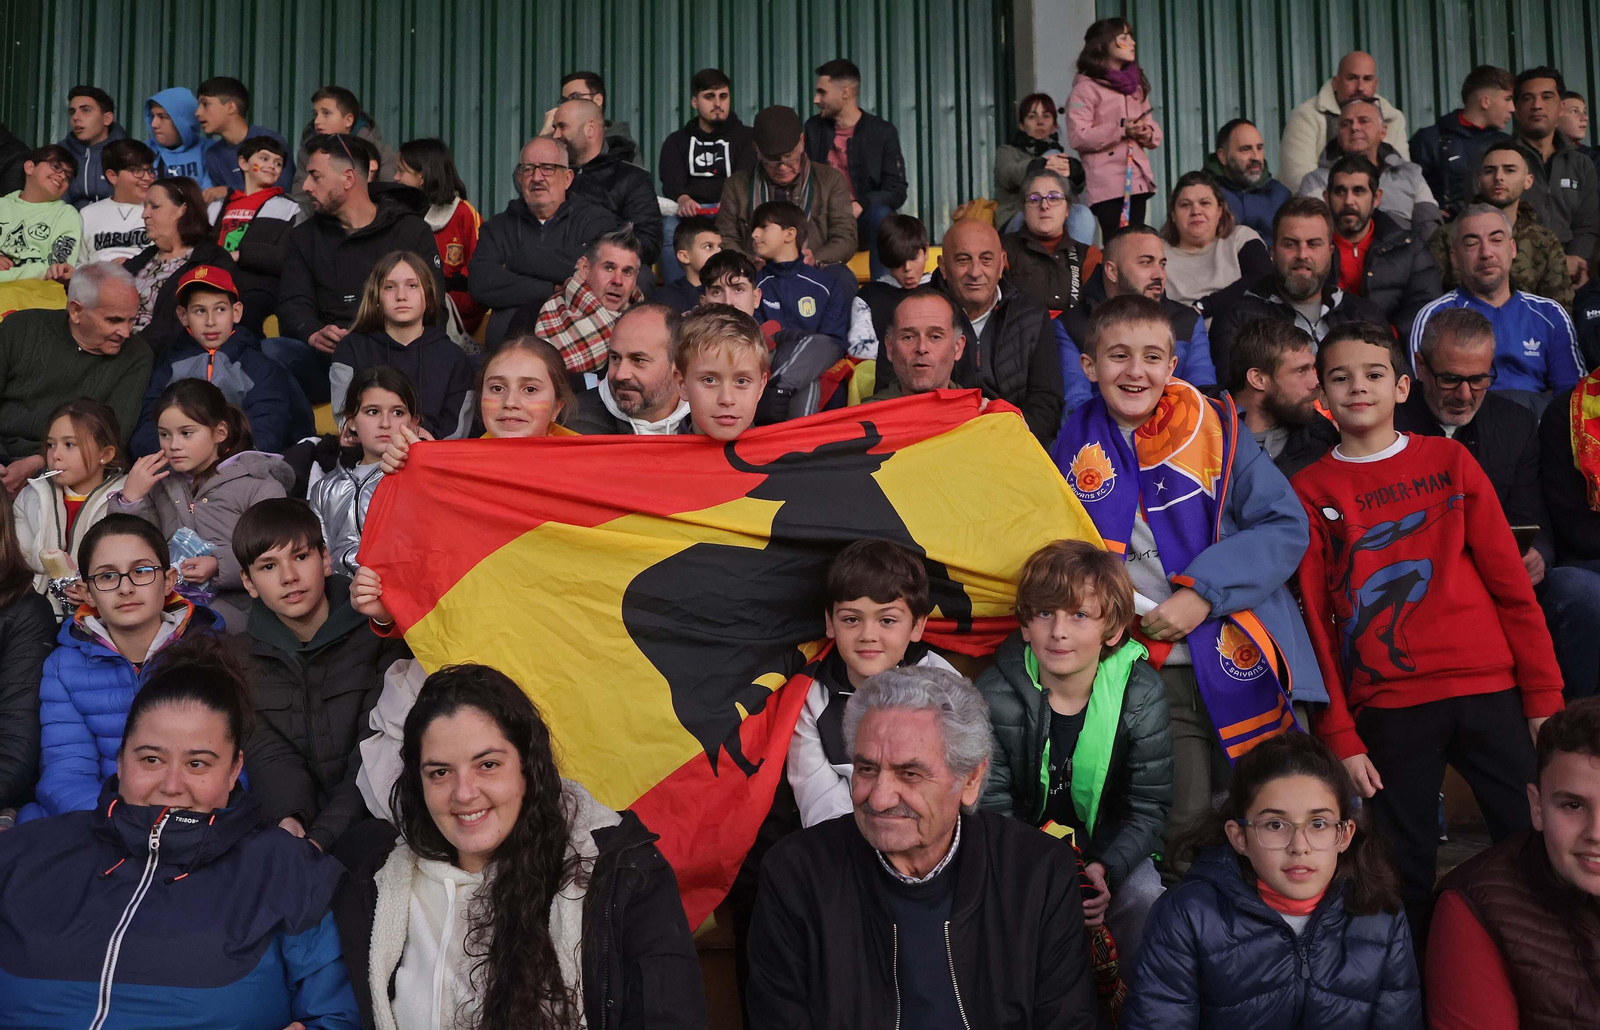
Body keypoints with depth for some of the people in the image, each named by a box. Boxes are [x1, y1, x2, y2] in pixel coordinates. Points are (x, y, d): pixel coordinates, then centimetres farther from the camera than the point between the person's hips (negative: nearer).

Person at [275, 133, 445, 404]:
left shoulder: (412, 231, 11)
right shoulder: (304, 237, 21)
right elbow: (292, 305, 9)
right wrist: (314, 334, -17)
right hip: (326, 356, 3)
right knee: (269, 353, -31)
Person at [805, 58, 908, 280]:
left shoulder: (883, 132, -3)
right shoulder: (813, 127, 7)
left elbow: (896, 191, -7)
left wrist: (859, 205, -26)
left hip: (863, 217, -1)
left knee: (881, 214, -36)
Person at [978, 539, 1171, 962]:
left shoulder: (1141, 693, -13)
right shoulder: (994, 695, -15)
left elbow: (1150, 808, -8)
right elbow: (993, 806, -11)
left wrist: (1106, 868, -26)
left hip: (1112, 847, 0)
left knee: (1144, 896, -27)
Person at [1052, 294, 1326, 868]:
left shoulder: (1213, 428, -2)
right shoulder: (1077, 446, 5)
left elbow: (1285, 526, -6)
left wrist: (1204, 594, -16)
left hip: (1244, 662, -1)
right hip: (1156, 674, 1)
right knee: (1186, 837, -3)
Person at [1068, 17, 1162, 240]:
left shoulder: (1136, 85, 19)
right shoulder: (1086, 88, -4)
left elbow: (1153, 127, 20)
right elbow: (1078, 137, -13)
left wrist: (1148, 134, -4)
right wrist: (1120, 130, -21)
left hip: (1137, 180, 7)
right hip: (1107, 184, -7)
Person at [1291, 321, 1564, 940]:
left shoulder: (1449, 461, 8)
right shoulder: (1310, 490, 6)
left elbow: (1511, 584, 7)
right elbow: (1314, 619, 3)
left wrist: (1545, 696, 0)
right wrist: (1340, 736, -3)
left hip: (1489, 689, 1)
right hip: (1387, 709, -1)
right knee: (1405, 876, 4)